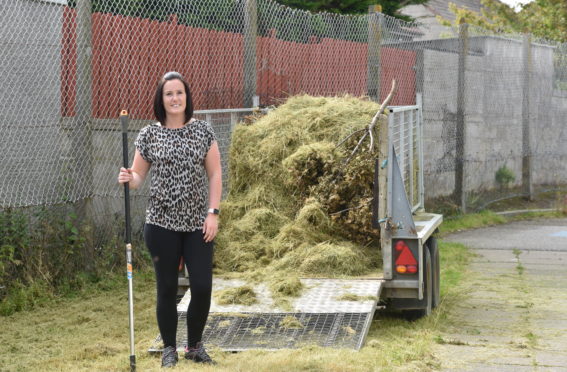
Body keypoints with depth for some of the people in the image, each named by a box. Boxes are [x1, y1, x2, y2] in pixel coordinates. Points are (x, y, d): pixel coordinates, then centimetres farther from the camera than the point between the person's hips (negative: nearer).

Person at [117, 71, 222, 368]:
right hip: (162, 223, 0)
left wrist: (213, 213, -4)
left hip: (198, 223, 1)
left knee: (202, 287, -2)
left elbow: (215, 175, 4)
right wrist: (128, 179, -18)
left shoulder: (203, 131, 3)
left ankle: (195, 346, 18)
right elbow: (138, 176, 6)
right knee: (167, 288, 4)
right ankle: (169, 349, 18)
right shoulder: (149, 135, 2)